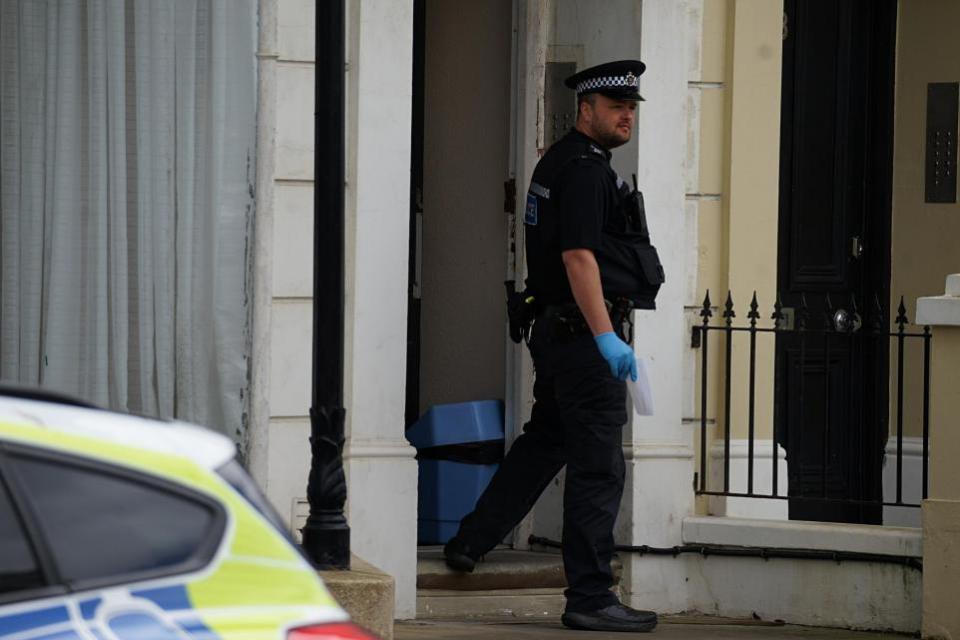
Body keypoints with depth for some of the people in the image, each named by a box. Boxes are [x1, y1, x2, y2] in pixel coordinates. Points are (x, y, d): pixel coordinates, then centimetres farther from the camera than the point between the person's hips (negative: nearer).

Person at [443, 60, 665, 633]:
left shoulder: (562, 162, 18)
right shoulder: (584, 168, -15)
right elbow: (578, 257, -23)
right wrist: (606, 336, -28)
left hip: (558, 328, 11)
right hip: (584, 330, -11)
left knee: (545, 442, 24)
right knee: (599, 467, -7)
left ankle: (470, 544, 32)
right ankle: (591, 598, -6)